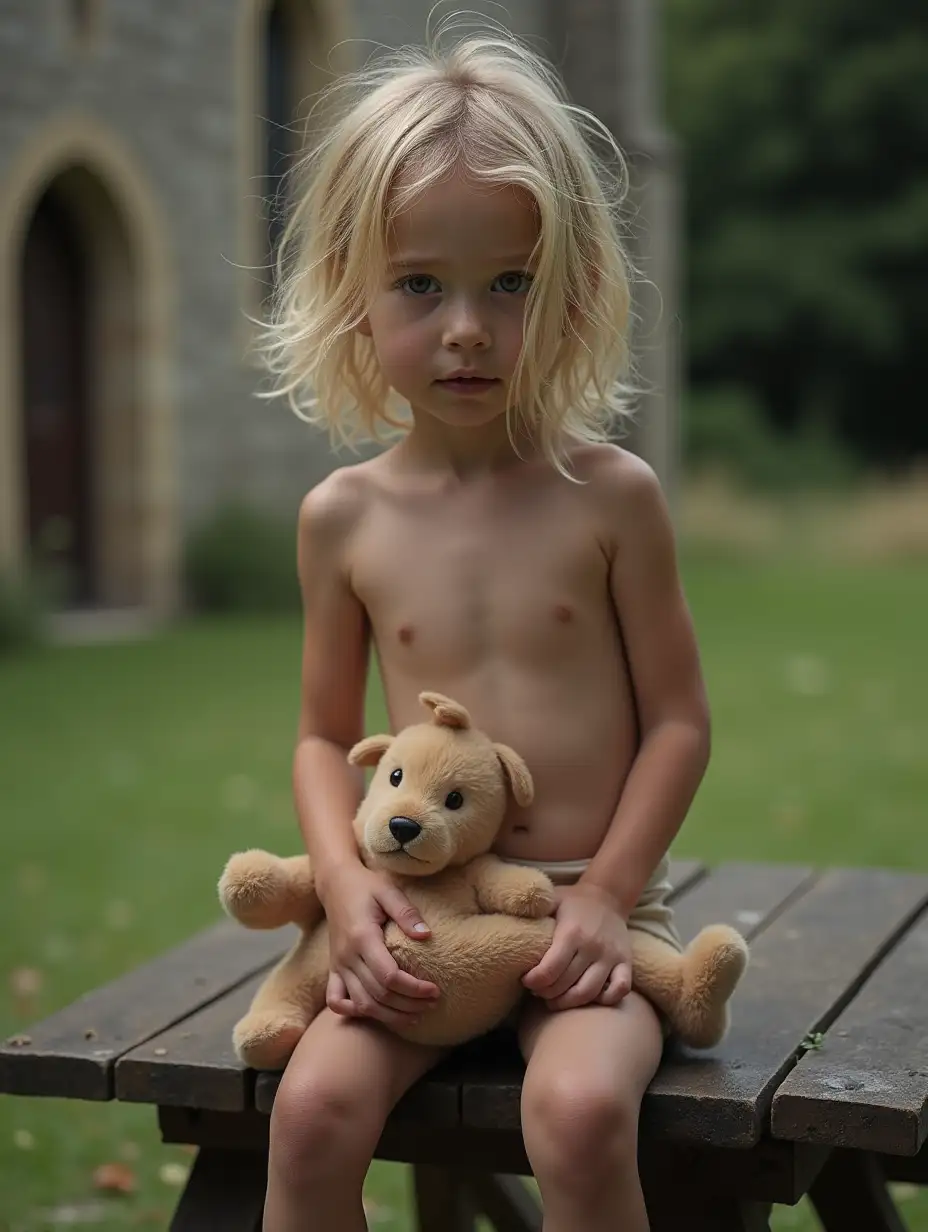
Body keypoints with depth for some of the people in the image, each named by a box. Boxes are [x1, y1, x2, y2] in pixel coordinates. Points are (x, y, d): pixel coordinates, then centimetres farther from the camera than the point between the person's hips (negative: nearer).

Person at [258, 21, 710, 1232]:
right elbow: (325, 733, 9)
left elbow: (678, 720, -1)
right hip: (419, 912, 2)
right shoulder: (344, 516, 2)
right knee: (314, 1108, -21)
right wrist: (347, 881, -9)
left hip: (585, 904, -2)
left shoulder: (611, 495, -4)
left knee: (580, 1111, -28)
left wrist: (608, 892, -11)